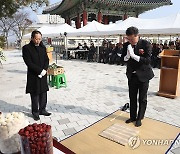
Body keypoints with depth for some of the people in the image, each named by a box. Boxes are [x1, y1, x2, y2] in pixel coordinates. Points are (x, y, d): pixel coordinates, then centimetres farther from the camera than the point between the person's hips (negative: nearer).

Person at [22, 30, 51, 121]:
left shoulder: (43, 47, 10)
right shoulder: (26, 48, -7)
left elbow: (46, 60, 10)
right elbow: (29, 63, -13)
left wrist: (45, 70, -8)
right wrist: (40, 70, -16)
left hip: (43, 75, 5)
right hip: (33, 76, -5)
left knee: (43, 94, 11)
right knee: (35, 95, 4)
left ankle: (42, 110, 27)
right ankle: (35, 112, 19)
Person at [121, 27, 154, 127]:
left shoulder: (146, 44, -15)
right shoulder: (126, 45, -3)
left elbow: (148, 60, -22)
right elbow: (124, 59, -5)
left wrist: (134, 55, -33)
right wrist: (128, 54, -26)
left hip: (143, 75, -4)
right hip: (132, 75, 4)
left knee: (142, 99, 9)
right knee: (132, 97, 15)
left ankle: (139, 118, 26)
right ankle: (133, 116, 32)